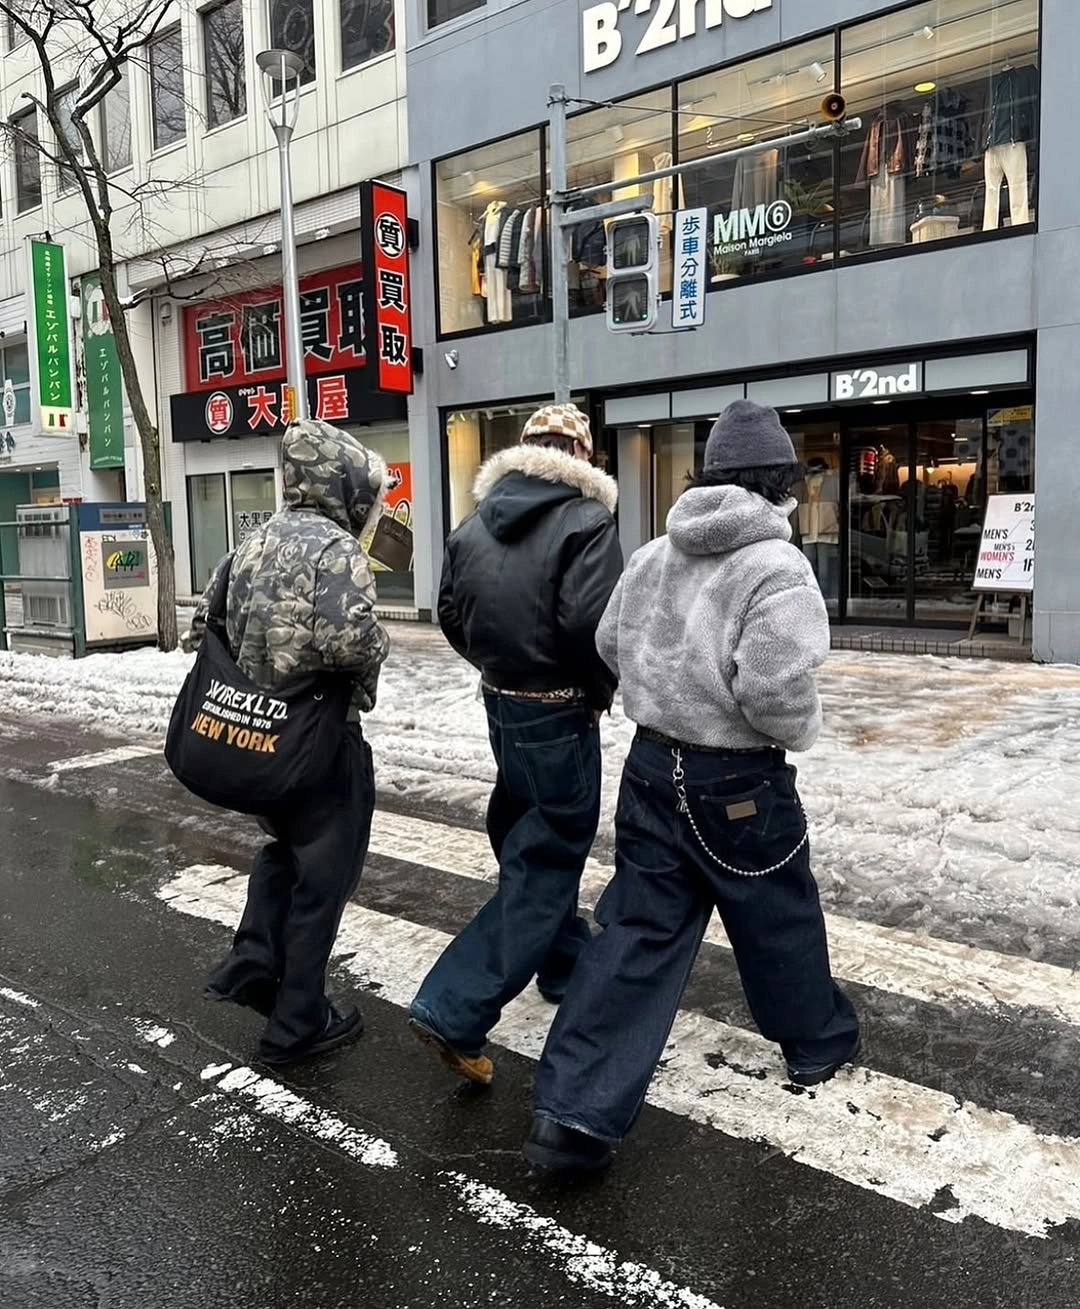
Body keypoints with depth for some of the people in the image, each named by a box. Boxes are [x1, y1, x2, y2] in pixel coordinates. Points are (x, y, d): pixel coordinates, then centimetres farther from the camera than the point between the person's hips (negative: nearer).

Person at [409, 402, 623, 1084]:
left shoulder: (477, 523, 7)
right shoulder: (586, 521, -15)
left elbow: (452, 614, 10)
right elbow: (591, 624, -25)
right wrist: (603, 687, -8)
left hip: (502, 706, 8)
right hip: (560, 716, -8)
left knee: (537, 845, 22)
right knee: (542, 866, 1)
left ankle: (568, 968, 41)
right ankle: (454, 1012, -2)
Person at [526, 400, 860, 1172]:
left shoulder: (653, 557, 5)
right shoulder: (778, 569, -18)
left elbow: (612, 646, 15)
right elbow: (775, 691, -28)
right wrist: (804, 732, -6)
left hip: (653, 766, 6)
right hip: (740, 783, -5)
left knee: (638, 934, 9)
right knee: (779, 922, 19)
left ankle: (574, 1113, 8)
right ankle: (819, 1044, 45)